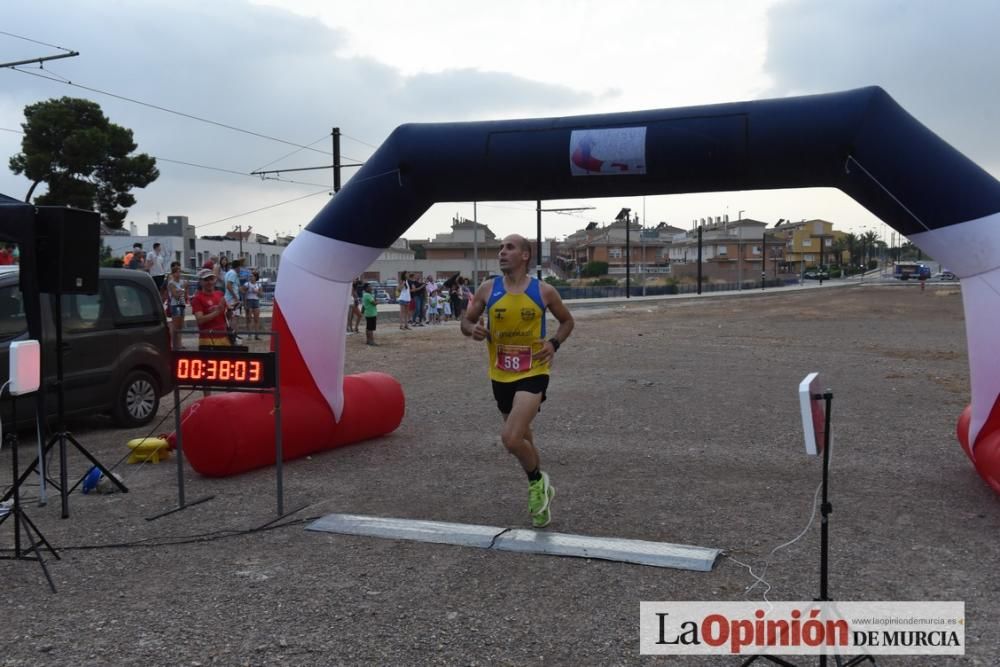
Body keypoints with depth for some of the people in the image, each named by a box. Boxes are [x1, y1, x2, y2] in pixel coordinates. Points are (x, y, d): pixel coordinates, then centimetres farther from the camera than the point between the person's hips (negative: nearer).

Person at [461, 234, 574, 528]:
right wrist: (474, 330, -16)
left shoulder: (544, 291, -6)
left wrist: (554, 343, -10)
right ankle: (540, 487, 42)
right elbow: (466, 321, 8)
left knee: (511, 438, -20)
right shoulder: (488, 289, -2)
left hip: (533, 373, -4)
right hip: (501, 376, 4)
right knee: (521, 436, 18)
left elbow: (567, 320, 8)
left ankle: (537, 483, 9)